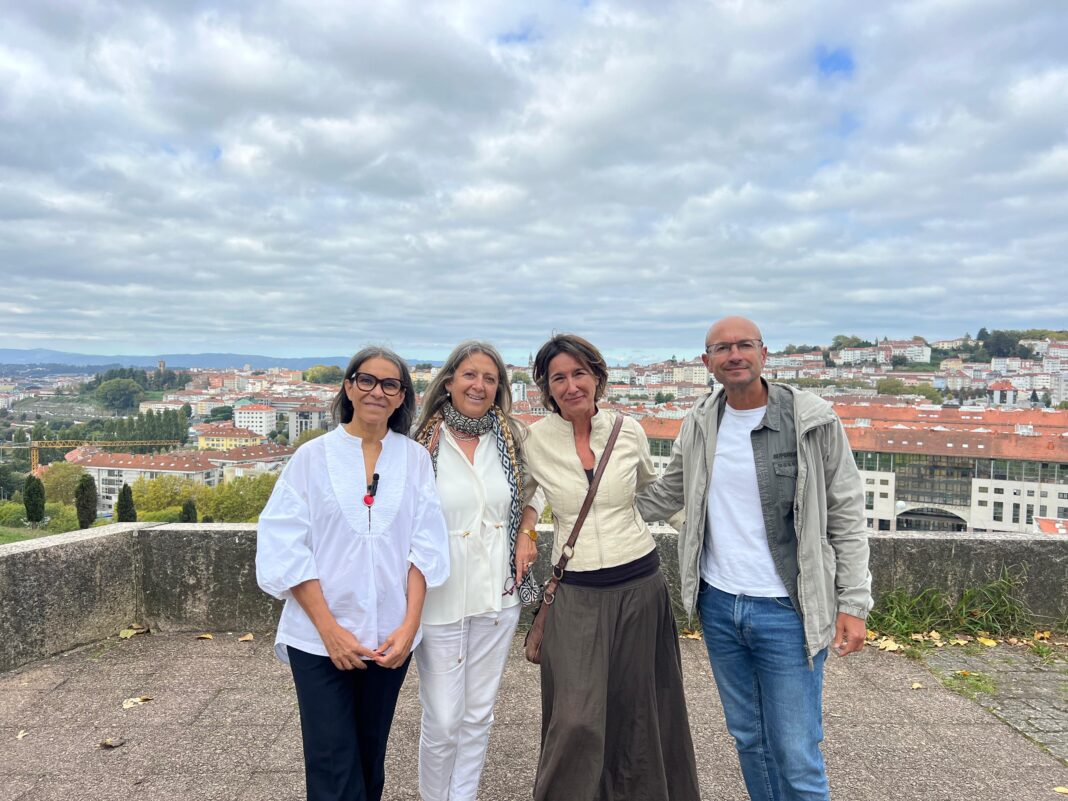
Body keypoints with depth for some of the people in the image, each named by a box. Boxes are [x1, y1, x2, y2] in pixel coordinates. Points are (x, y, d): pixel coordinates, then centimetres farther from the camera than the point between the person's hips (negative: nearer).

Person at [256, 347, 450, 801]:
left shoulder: (415, 458, 2)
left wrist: (410, 624, -9)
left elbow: (425, 546, 0)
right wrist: (330, 628, -12)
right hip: (319, 638, -2)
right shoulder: (313, 456, -3)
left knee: (370, 758, 16)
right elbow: (286, 549, -6)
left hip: (389, 639, 2)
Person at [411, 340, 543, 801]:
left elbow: (529, 494, 17)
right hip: (440, 596, -3)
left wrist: (526, 534, 0)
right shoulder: (422, 444, -9)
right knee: (443, 720, 5)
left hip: (497, 594, 4)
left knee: (479, 714, 16)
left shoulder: (509, 439, 2)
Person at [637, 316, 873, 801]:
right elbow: (664, 496, 13)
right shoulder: (699, 424, 2)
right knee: (747, 738, 19)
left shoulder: (813, 422, -9)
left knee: (796, 756, 3)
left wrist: (853, 603, -8)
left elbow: (847, 517, -5)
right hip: (717, 604, 4)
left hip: (787, 612, -4)